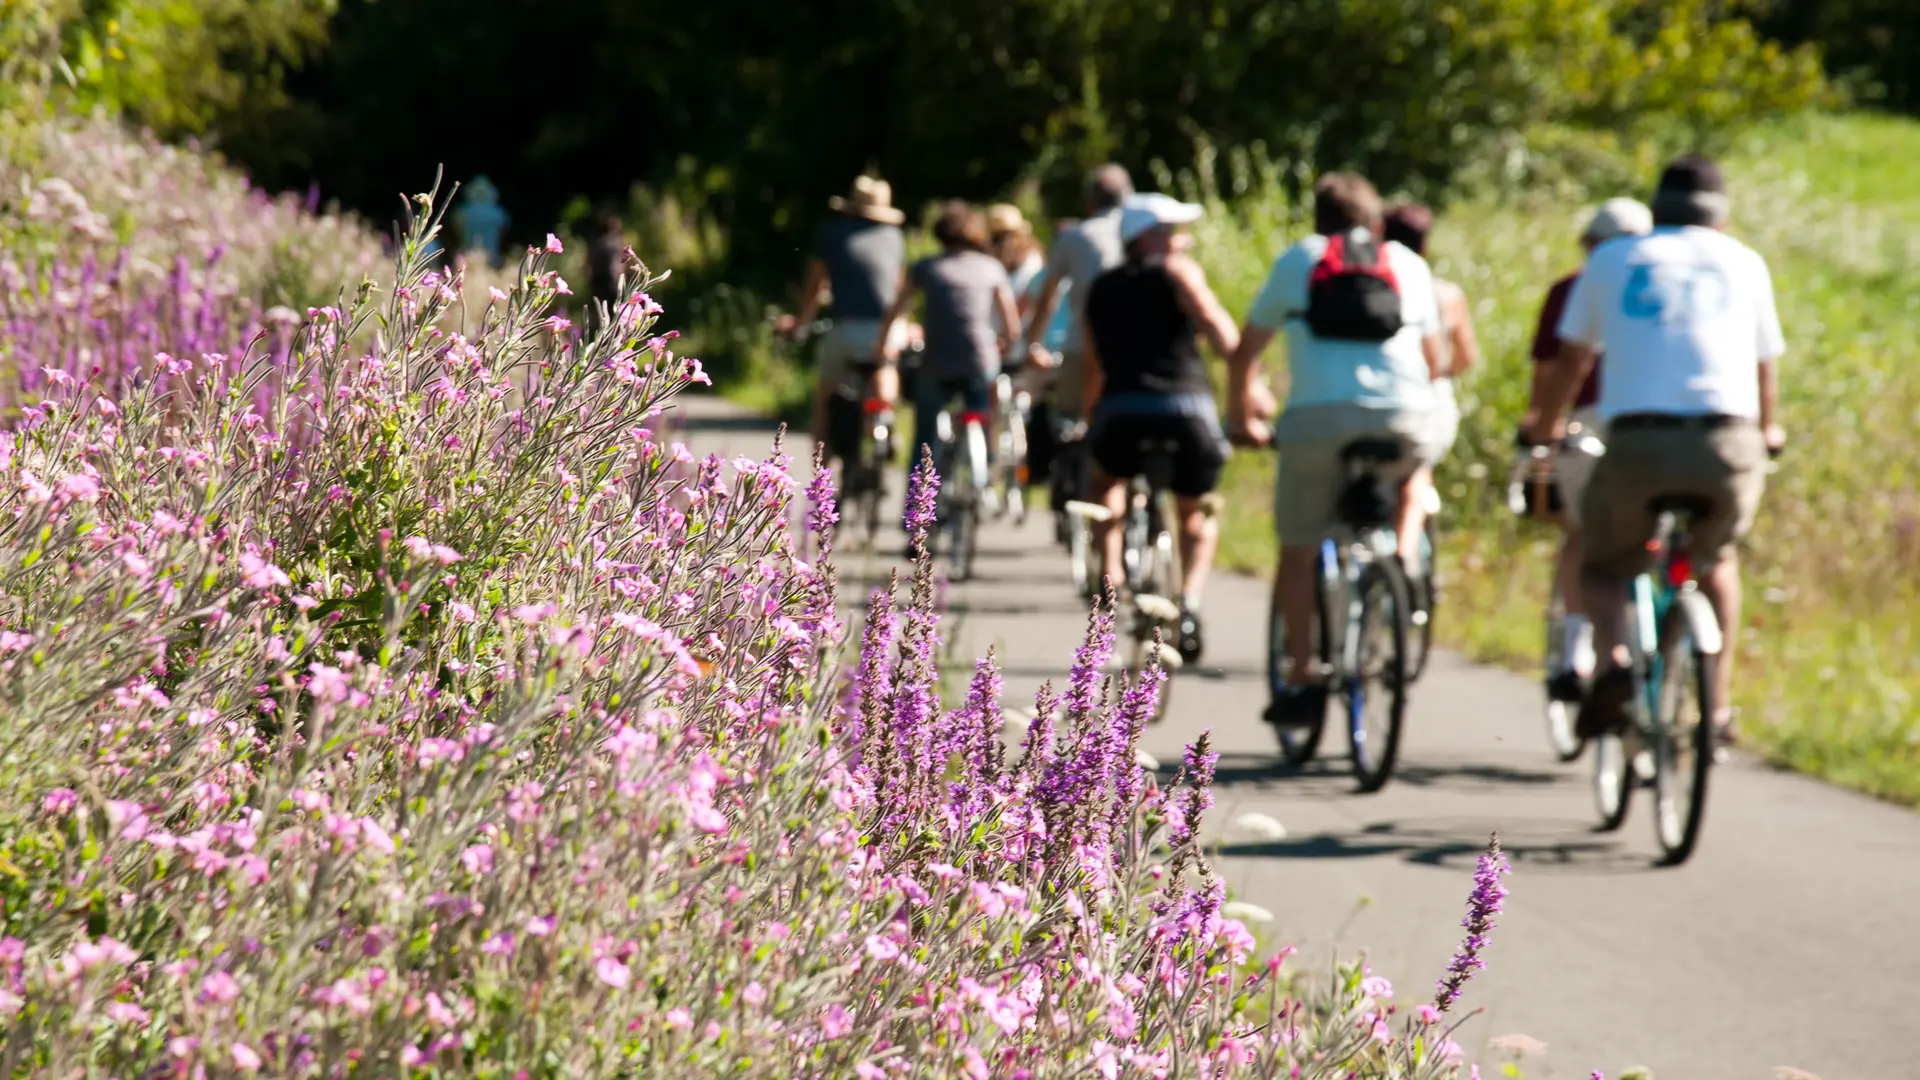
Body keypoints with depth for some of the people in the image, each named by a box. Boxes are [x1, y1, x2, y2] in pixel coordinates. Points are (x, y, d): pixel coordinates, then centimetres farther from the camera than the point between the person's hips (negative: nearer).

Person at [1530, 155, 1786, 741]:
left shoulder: (1612, 259, 16)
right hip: (1729, 444, 1)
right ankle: (1716, 706, 19)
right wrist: (1766, 431, 48)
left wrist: (1545, 426, 40)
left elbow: (1570, 362, 21)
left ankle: (1612, 660, -10)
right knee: (1716, 560, 29)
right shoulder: (1744, 262, 19)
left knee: (1602, 566, 20)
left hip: (1639, 444, -1)